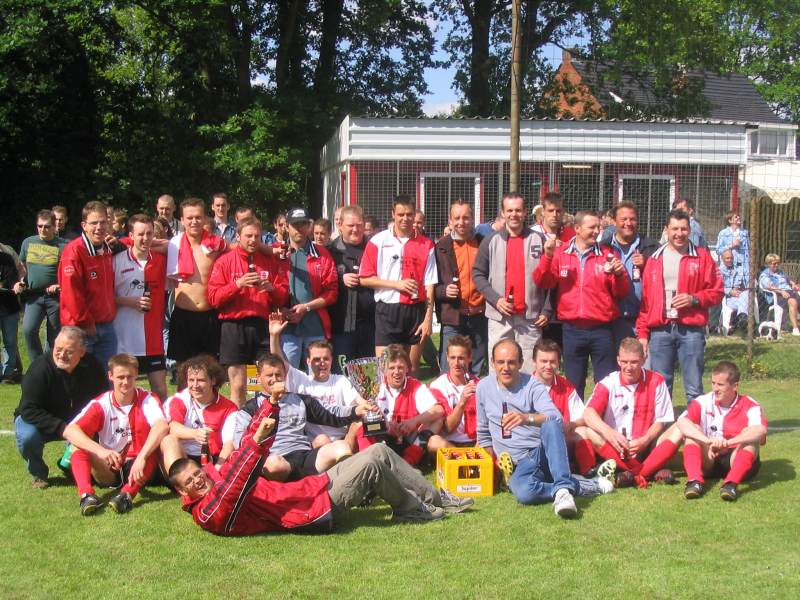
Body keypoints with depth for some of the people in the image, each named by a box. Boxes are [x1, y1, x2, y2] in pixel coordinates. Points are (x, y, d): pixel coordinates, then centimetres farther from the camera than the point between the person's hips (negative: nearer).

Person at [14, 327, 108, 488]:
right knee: (27, 437, -33)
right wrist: (63, 429, -37)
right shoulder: (40, 367, -27)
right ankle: (38, 474, -1)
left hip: (78, 423, 3)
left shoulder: (93, 366, -17)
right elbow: (29, 410, -28)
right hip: (44, 423, -3)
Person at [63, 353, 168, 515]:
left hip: (138, 470, -1)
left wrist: (141, 458, -42)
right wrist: (100, 451, -36)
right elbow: (69, 431, -20)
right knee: (77, 444, -19)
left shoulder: (147, 400, -7)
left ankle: (127, 494, -42)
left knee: (156, 443, -29)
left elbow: (162, 425, -28)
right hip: (109, 471, 2)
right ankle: (86, 494, -38)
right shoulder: (100, 404, -4)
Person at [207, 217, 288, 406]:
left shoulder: (270, 262, 13)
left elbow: (284, 297, 11)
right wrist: (238, 284, -15)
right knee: (238, 386, -1)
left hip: (264, 327, 2)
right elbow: (214, 298, -4)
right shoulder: (224, 262, 5)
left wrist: (272, 289, -9)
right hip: (234, 327, -2)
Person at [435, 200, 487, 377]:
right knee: (450, 370, -3)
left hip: (480, 316, 2)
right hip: (453, 317, -2)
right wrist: (443, 290, -17)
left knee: (478, 370, 11)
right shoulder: (442, 247, 2)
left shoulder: (483, 243, 7)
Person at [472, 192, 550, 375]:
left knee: (530, 370, 0)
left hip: (530, 318, 0)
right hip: (499, 318, 1)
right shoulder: (490, 241, 7)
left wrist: (546, 310, -1)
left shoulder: (538, 240, 6)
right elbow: (478, 274, 6)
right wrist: (496, 300, -8)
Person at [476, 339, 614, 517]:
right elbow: (483, 432, 22)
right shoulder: (484, 387, 9)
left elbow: (555, 417, -19)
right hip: (518, 465, 1)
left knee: (551, 426, -36)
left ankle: (563, 489, -44)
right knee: (523, 492, -37)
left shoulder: (532, 385, 0)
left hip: (543, 454, 0)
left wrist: (527, 418, -39)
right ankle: (587, 486, -25)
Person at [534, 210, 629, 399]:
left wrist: (619, 274, -16)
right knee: (573, 385, 8)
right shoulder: (560, 254, 7)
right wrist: (548, 256, -15)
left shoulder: (607, 255, 6)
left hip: (602, 330, 0)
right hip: (572, 331, 1)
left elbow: (622, 292, 3)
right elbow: (542, 282, -2)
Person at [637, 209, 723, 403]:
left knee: (694, 390, 0)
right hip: (660, 331, 2)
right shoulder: (654, 259, 12)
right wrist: (642, 333, 5)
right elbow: (645, 299, 10)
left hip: (691, 330, -2)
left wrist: (695, 299, -12)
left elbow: (717, 292, 5)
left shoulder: (702, 257, 7)